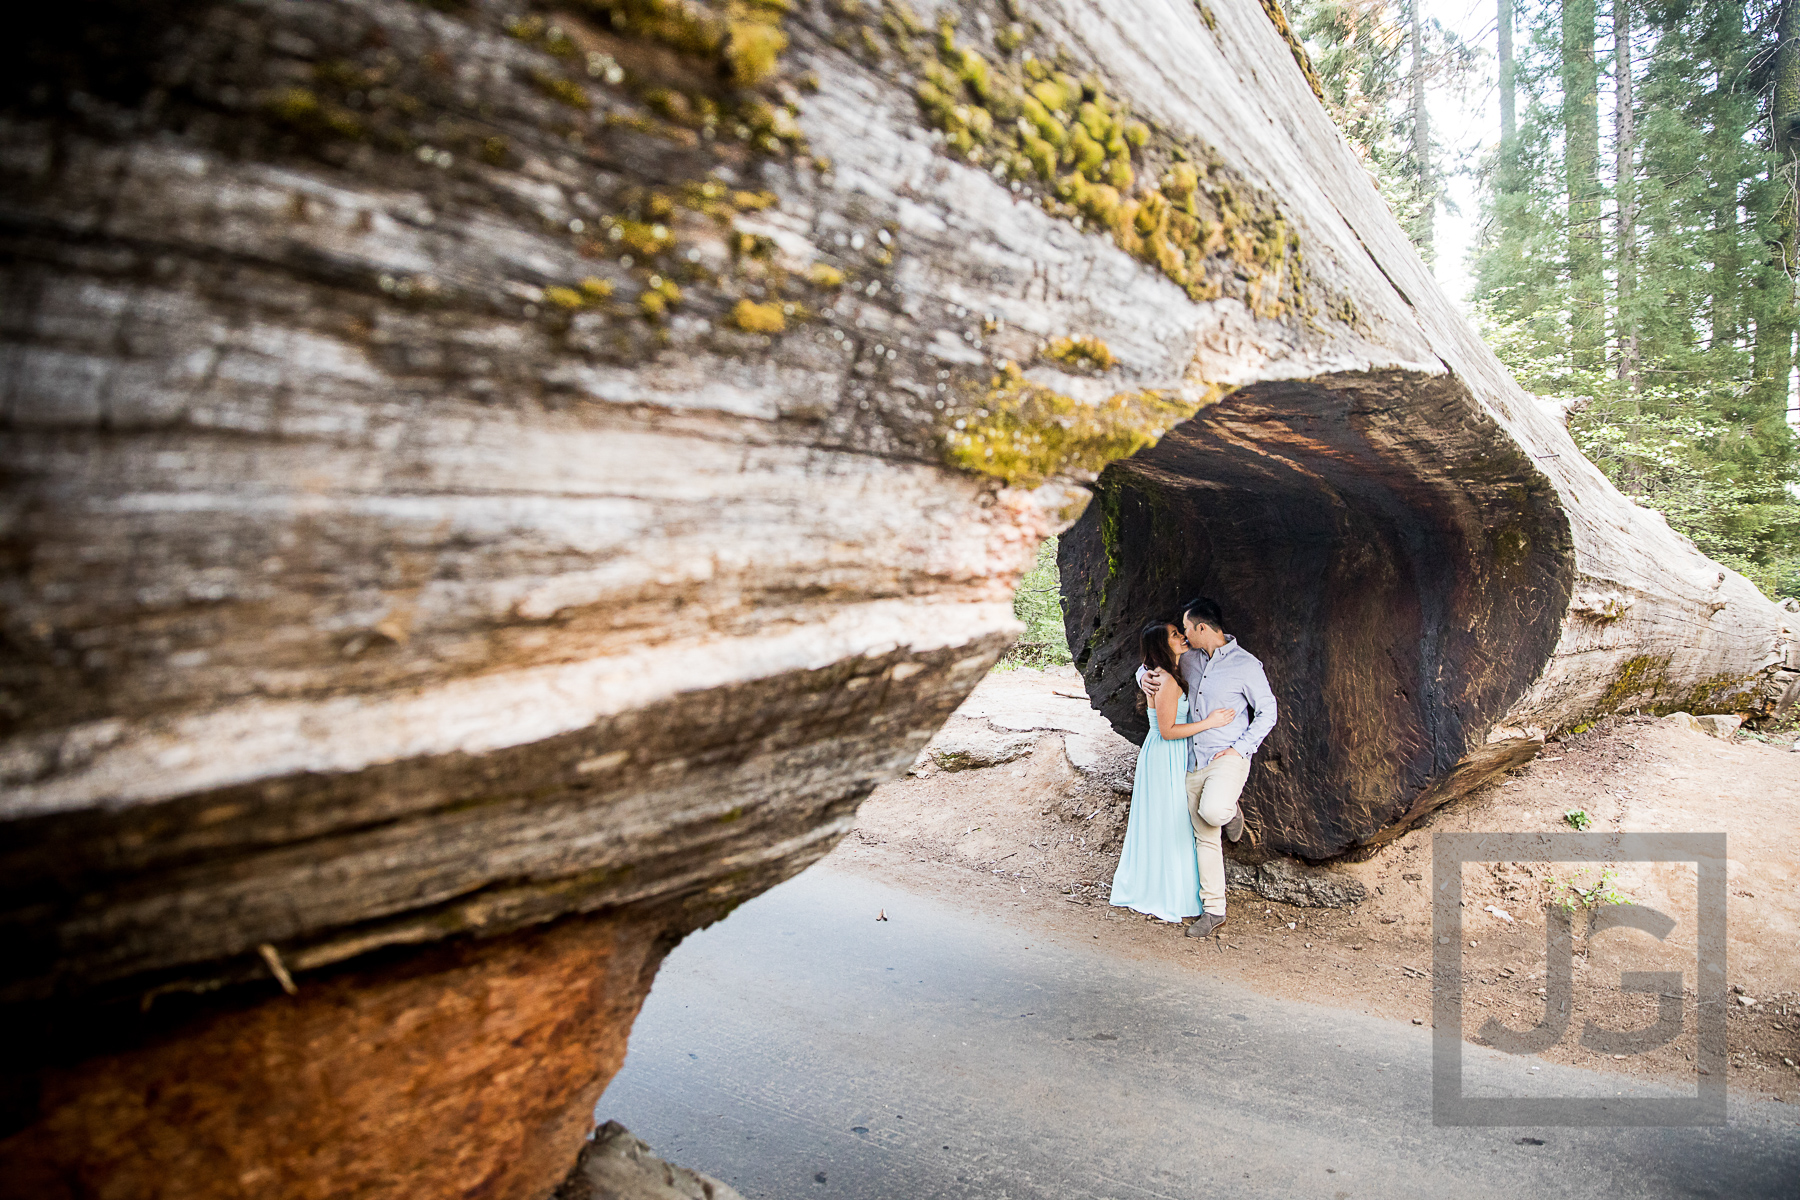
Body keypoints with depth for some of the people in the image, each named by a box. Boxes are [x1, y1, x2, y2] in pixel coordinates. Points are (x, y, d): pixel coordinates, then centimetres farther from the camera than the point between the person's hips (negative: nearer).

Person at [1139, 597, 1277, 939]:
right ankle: (1214, 911, 16)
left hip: (1228, 758, -6)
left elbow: (1267, 712, -4)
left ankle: (1230, 813, 5)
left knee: (1212, 812, -33)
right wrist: (1145, 676, -1)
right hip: (1194, 761, 6)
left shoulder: (1246, 665, -9)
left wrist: (1239, 748, -11)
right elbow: (1153, 663, 23)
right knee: (1205, 837, 7)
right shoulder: (1190, 658, 8)